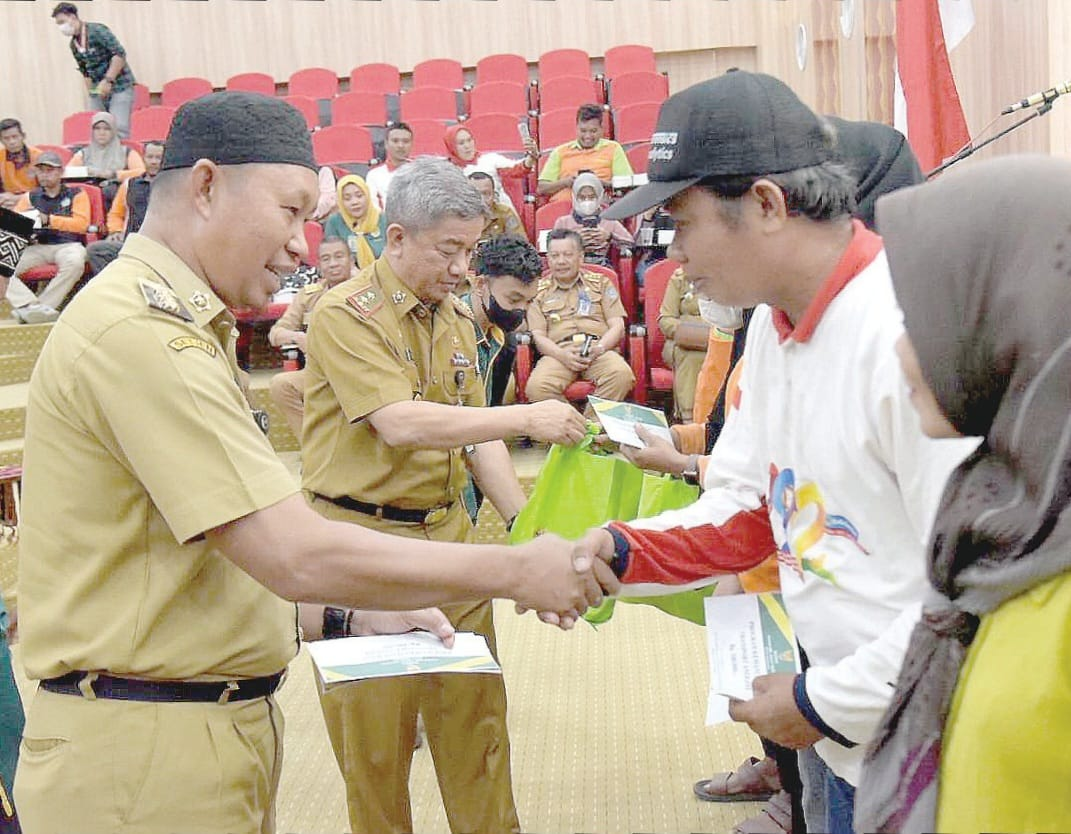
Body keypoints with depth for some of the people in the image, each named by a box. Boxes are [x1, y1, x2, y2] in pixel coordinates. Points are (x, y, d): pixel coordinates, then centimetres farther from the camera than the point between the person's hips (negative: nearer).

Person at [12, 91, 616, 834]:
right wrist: (518, 570, -19)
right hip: (148, 754, -10)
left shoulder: (179, 325, 14)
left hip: (215, 730, 10)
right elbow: (299, 556, -25)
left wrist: (361, 606, 6)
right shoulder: (143, 332, -20)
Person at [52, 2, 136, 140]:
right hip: (97, 91, 7)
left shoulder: (97, 31, -10)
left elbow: (120, 54, -18)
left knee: (119, 128, -16)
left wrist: (108, 80, -21)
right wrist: (89, 96, 13)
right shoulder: (74, 45, 12)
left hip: (119, 86, -7)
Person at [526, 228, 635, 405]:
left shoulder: (601, 283, 22)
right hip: (558, 353, 0)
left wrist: (599, 348, -9)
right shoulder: (539, 291, 20)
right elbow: (538, 336, 9)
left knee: (622, 375, -35)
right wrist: (561, 354, -12)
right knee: (537, 386, -35)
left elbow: (617, 327, 13)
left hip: (599, 350, 1)